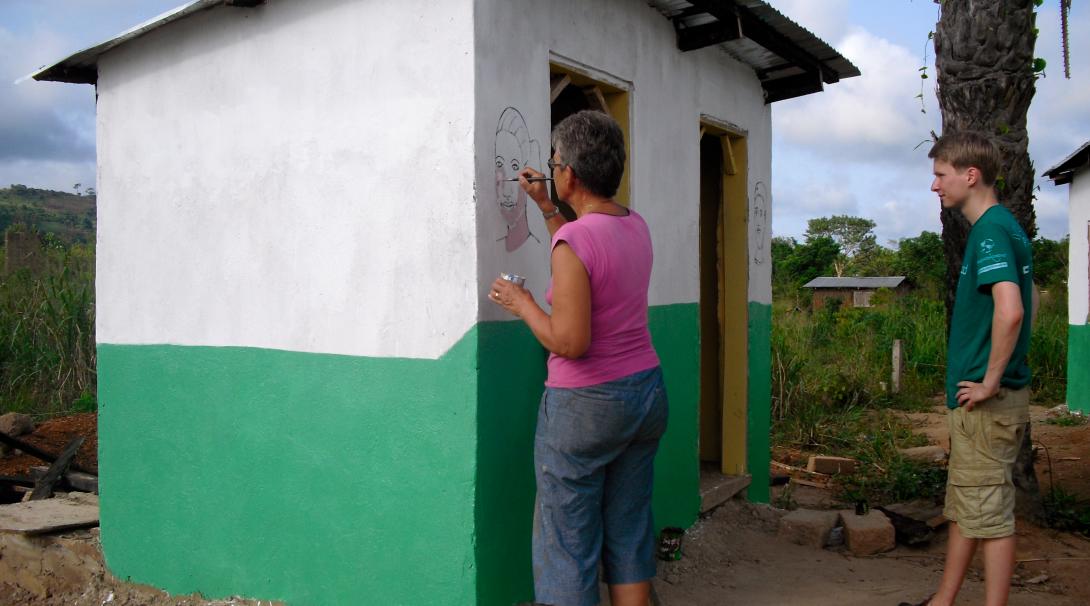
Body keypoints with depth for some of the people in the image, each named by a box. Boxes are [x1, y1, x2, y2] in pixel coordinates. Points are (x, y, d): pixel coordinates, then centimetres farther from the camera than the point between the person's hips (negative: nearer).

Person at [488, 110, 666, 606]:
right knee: (629, 533, 17)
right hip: (646, 393, 8)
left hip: (584, 406, -8)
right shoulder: (636, 226, 4)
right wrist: (544, 206, 25)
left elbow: (570, 342, -24)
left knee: (566, 546, 5)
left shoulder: (573, 240, -21)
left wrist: (522, 304, -8)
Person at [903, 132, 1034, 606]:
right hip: (978, 397, 10)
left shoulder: (991, 231, -17)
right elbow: (1027, 299, 24)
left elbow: (1010, 311, -32)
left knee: (990, 513, 0)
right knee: (964, 508, 18)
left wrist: (989, 383, -21)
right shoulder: (1003, 227, 14)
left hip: (987, 402, -10)